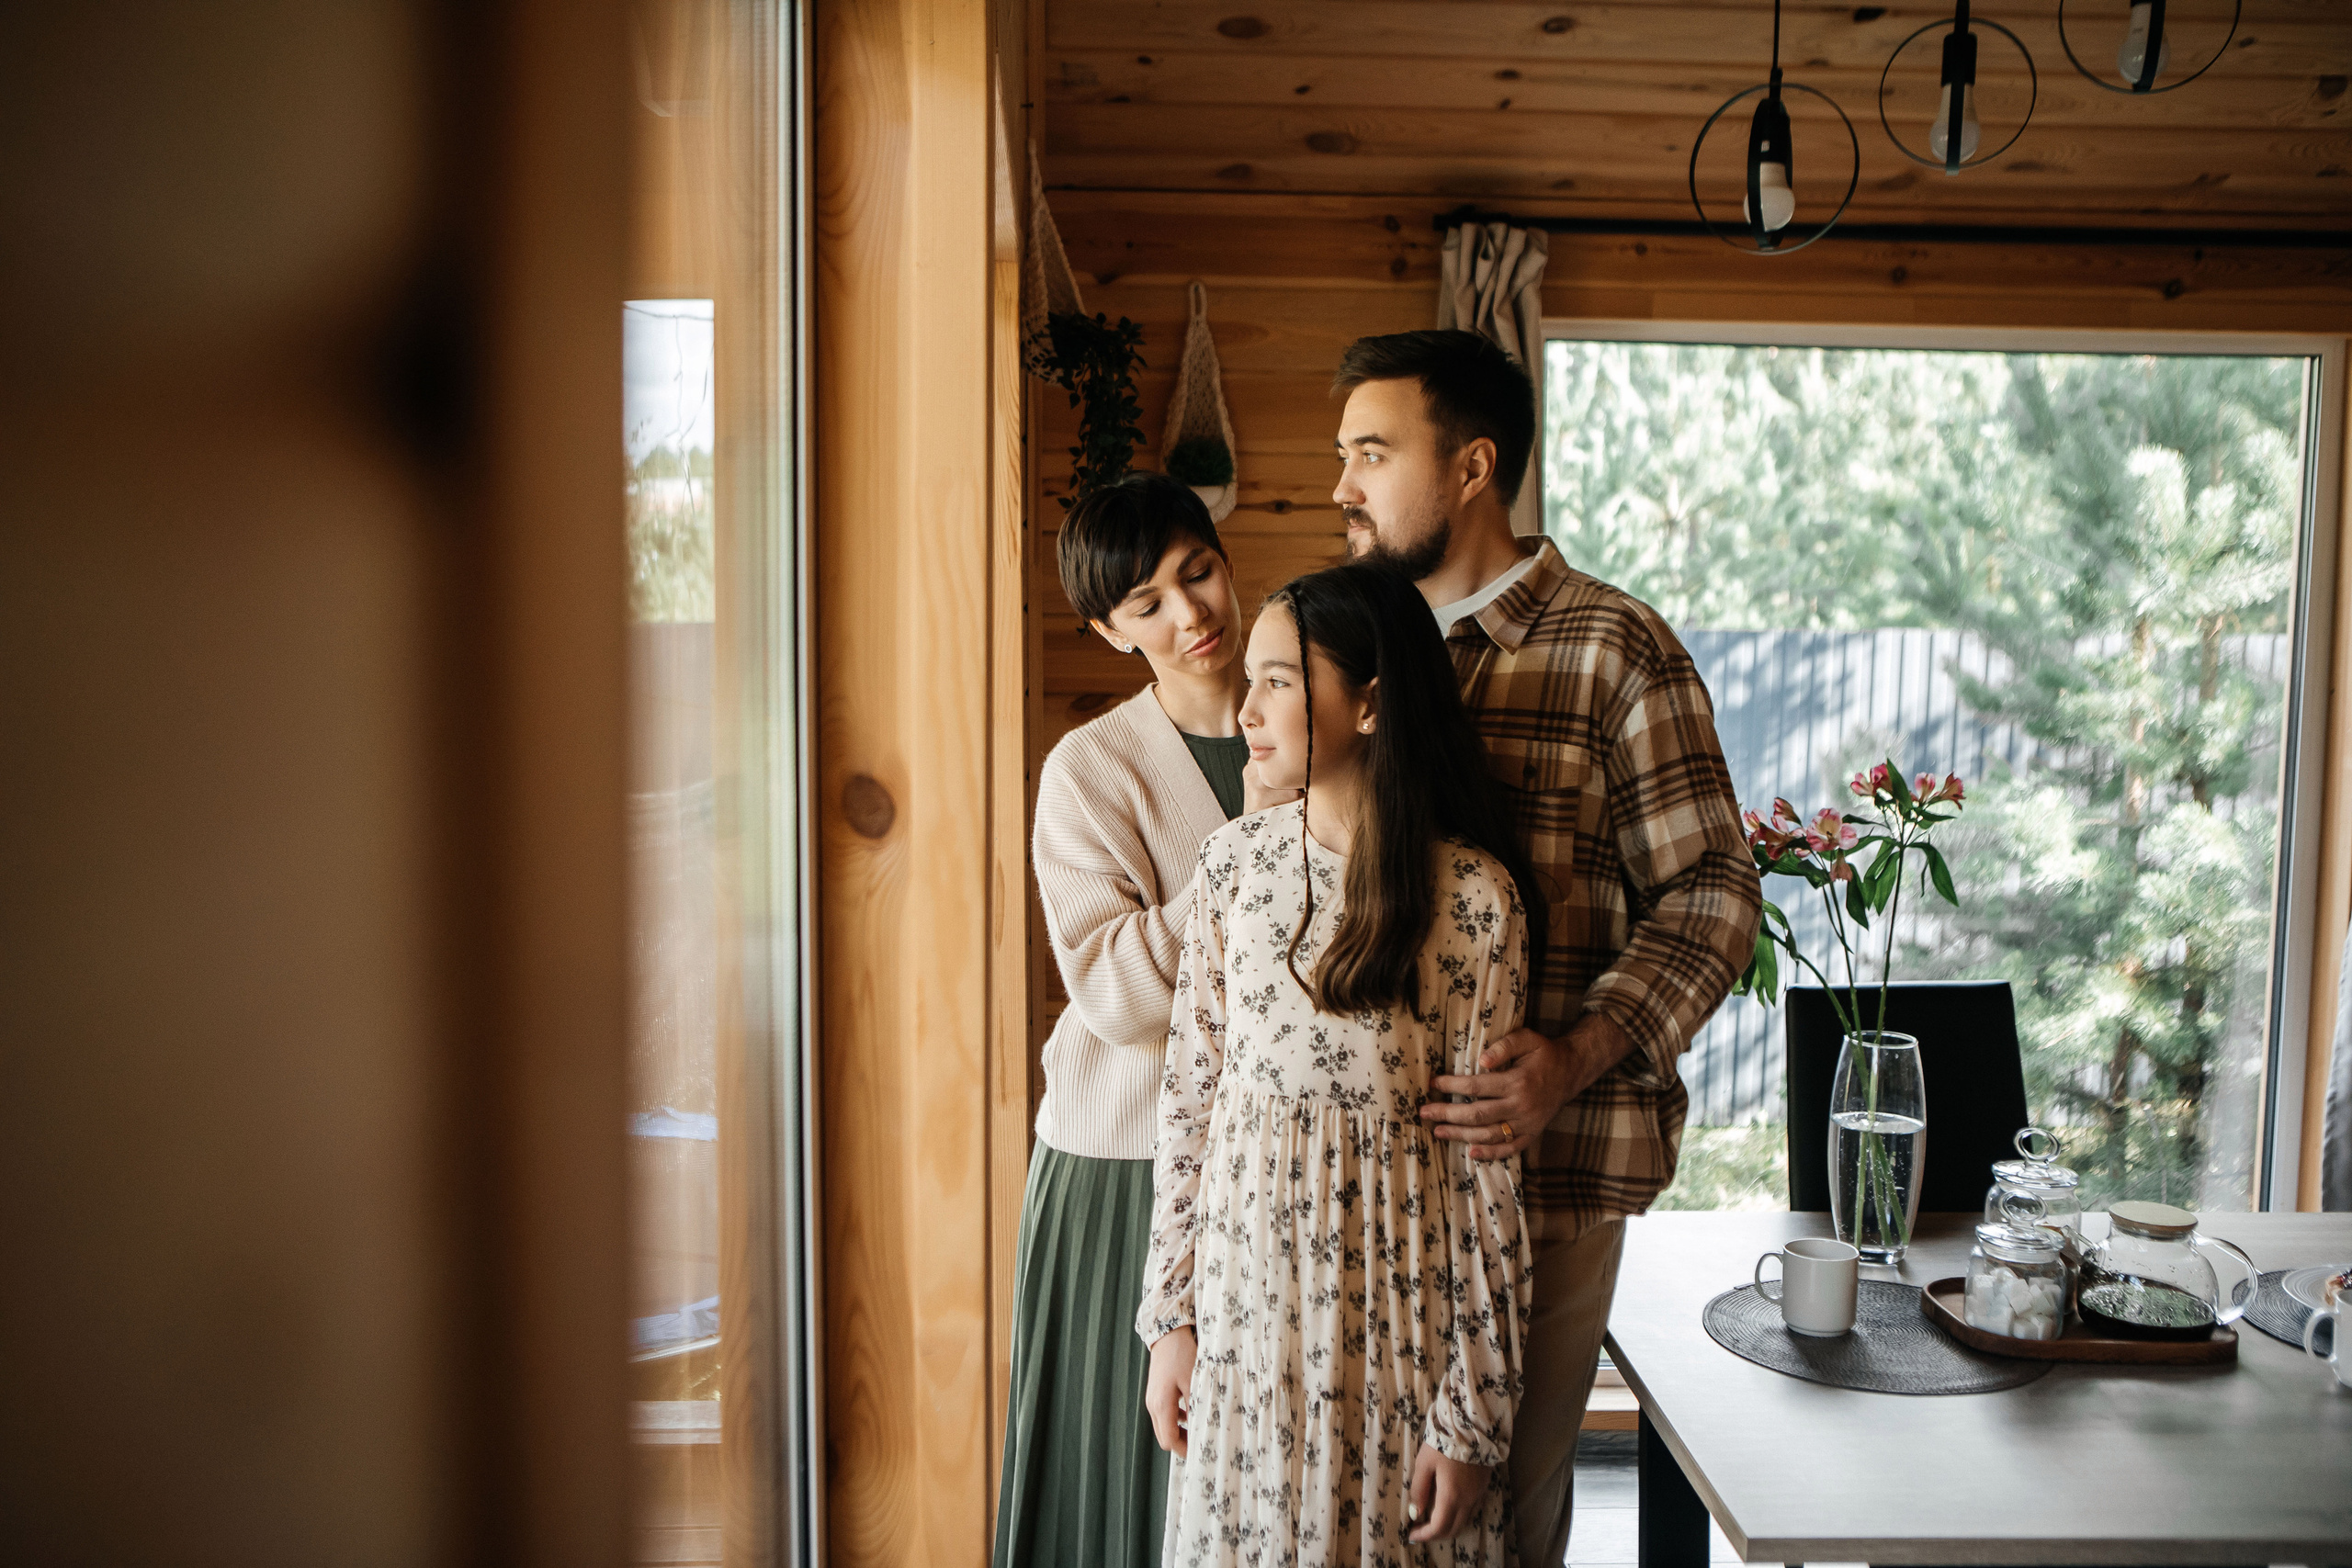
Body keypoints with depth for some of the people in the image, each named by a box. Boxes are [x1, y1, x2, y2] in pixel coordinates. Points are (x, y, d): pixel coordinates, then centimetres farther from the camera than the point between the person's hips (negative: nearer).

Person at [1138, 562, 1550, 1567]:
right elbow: (1190, 1091, 4)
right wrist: (1171, 1315, 4)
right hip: (1245, 1301, 3)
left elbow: (1490, 1163, -10)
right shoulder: (1234, 861, -1)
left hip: (1398, 1314, -3)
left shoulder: (1472, 896, -13)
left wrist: (1473, 1411, -8)